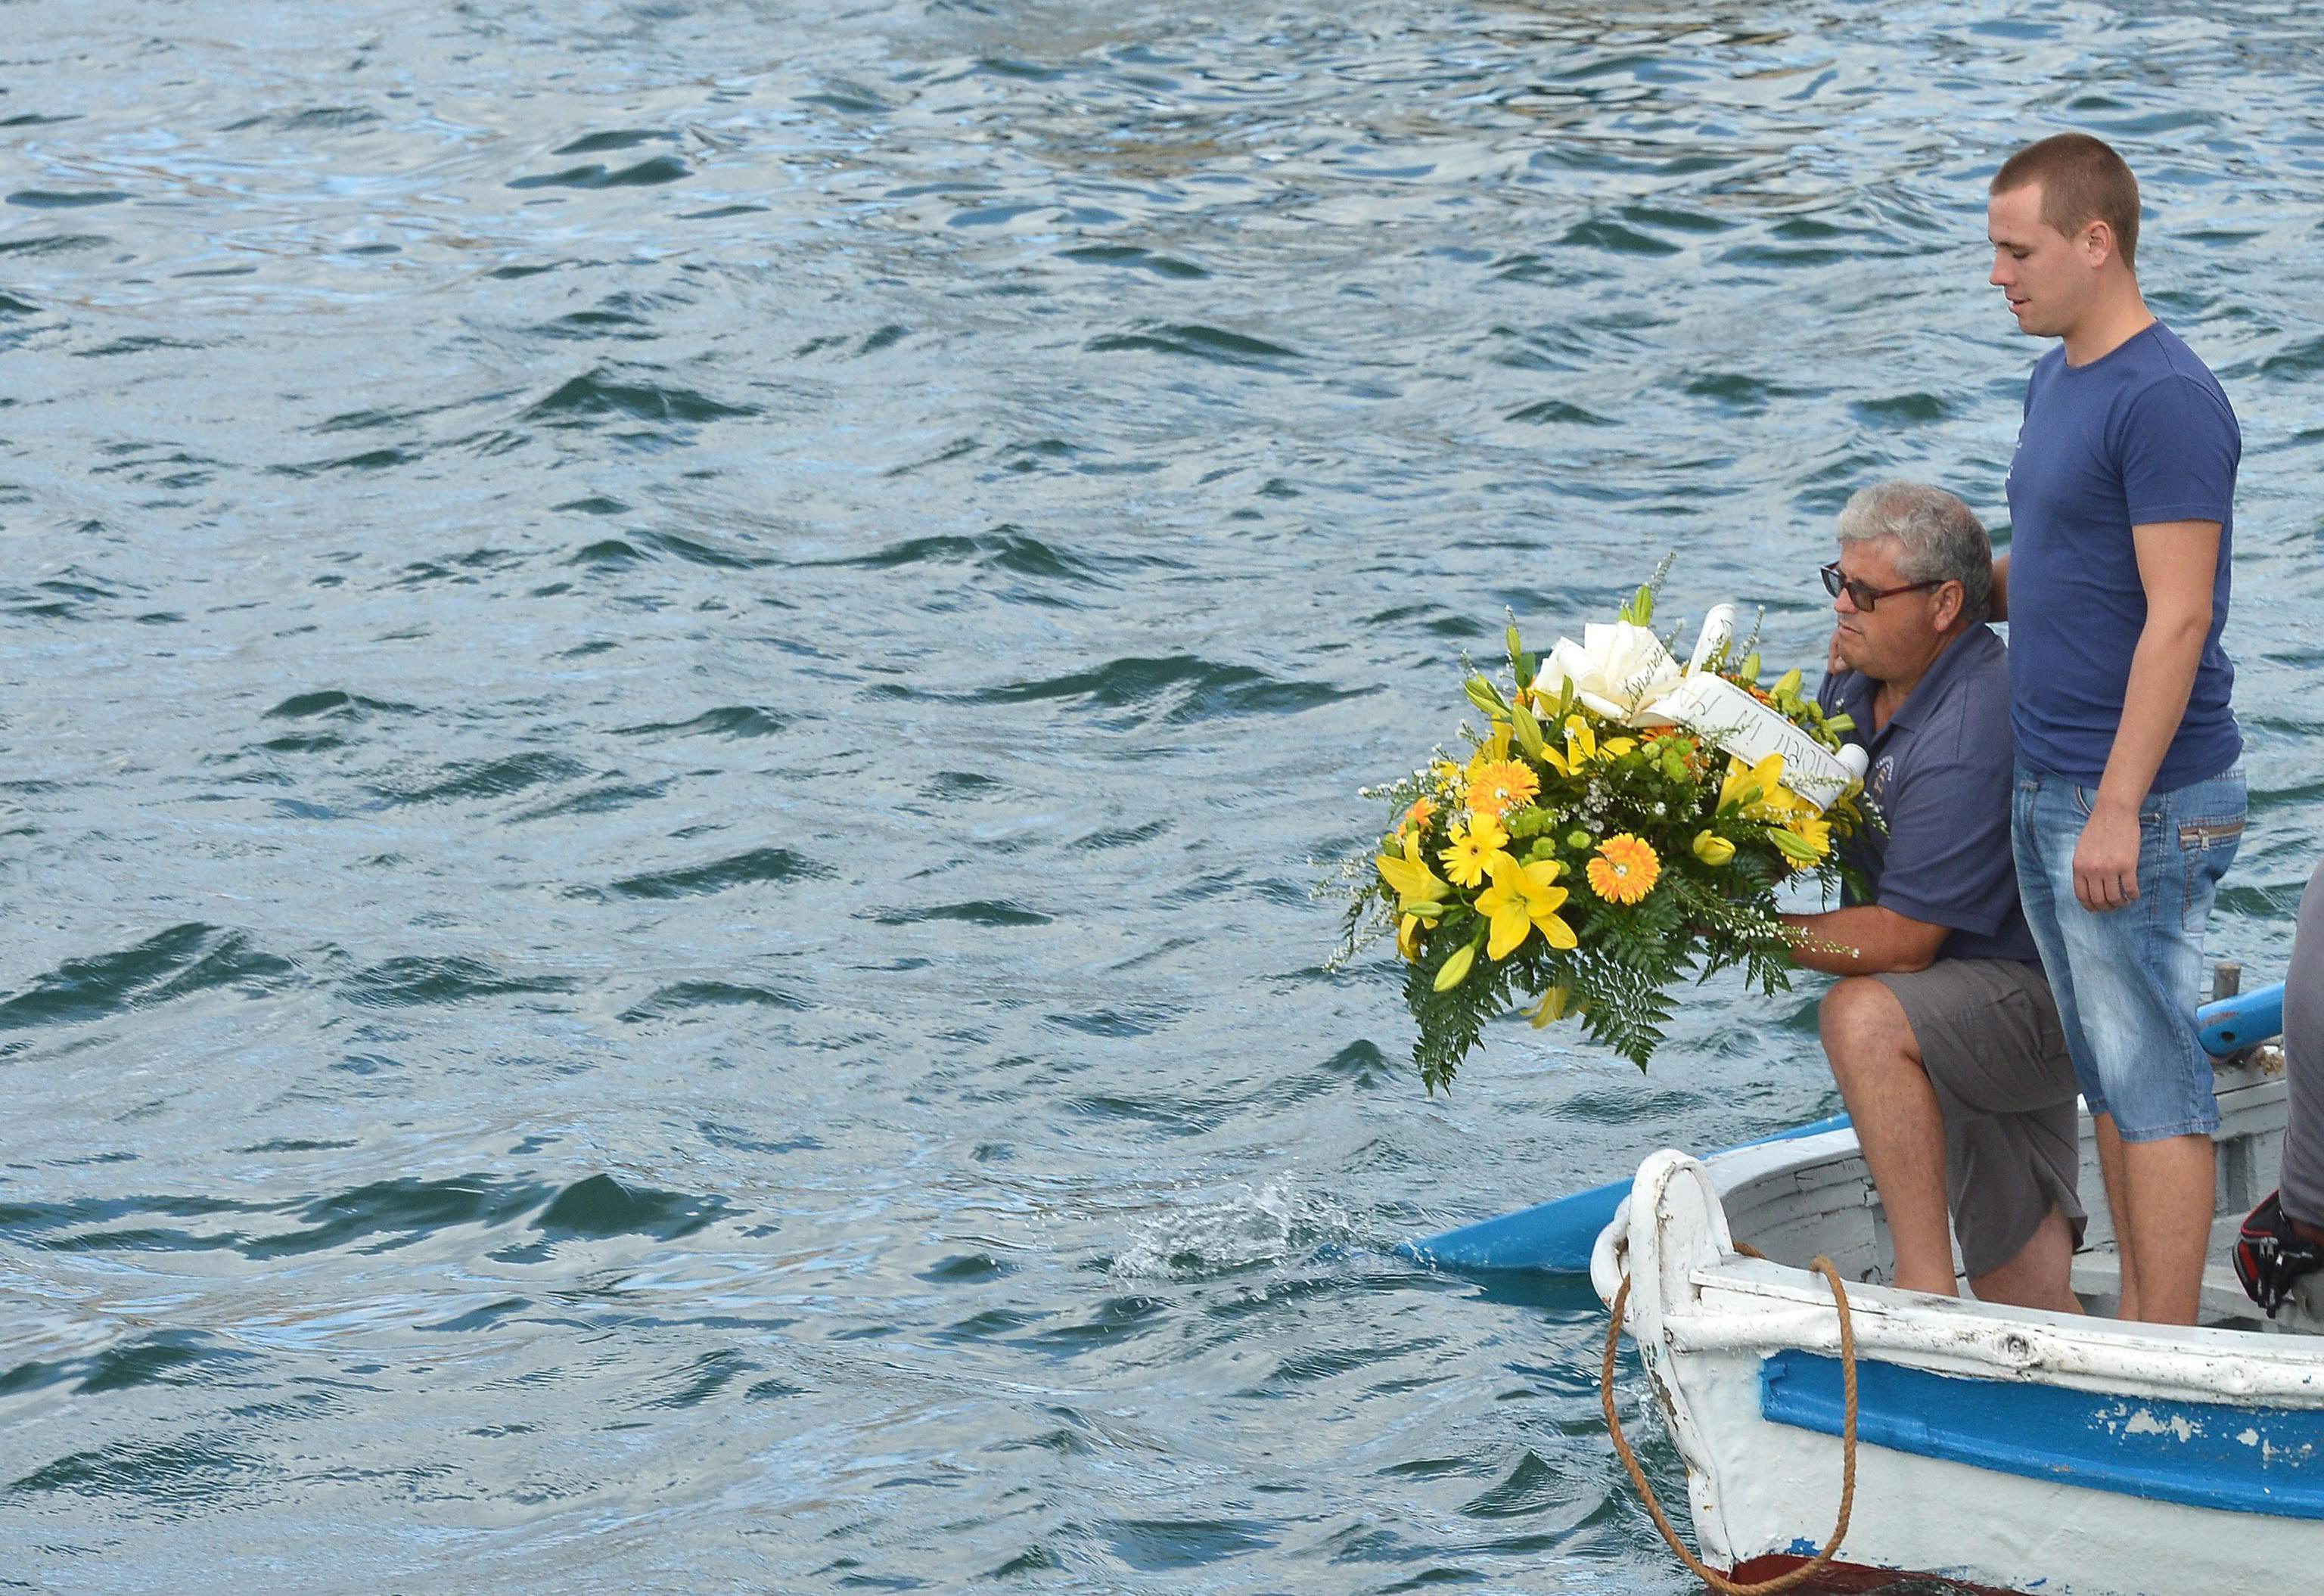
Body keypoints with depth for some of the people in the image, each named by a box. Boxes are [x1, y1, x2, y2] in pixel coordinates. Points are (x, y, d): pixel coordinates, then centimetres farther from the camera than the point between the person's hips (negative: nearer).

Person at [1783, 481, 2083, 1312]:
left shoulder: (1970, 737, -26)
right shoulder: (1863, 686, 3)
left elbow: (1901, 940, -25)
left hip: (2042, 1001, -10)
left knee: (1863, 1019, -35)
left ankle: (1927, 1289, -33)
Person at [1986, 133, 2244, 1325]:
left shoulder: (2167, 400, -17)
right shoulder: (2055, 382, 13)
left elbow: (2178, 617, -21)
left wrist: (2118, 810, -22)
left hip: (2142, 803, -9)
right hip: (2046, 791, 9)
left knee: (2152, 1080, -5)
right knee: (2108, 1075, 13)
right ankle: (2137, 1326, 20)